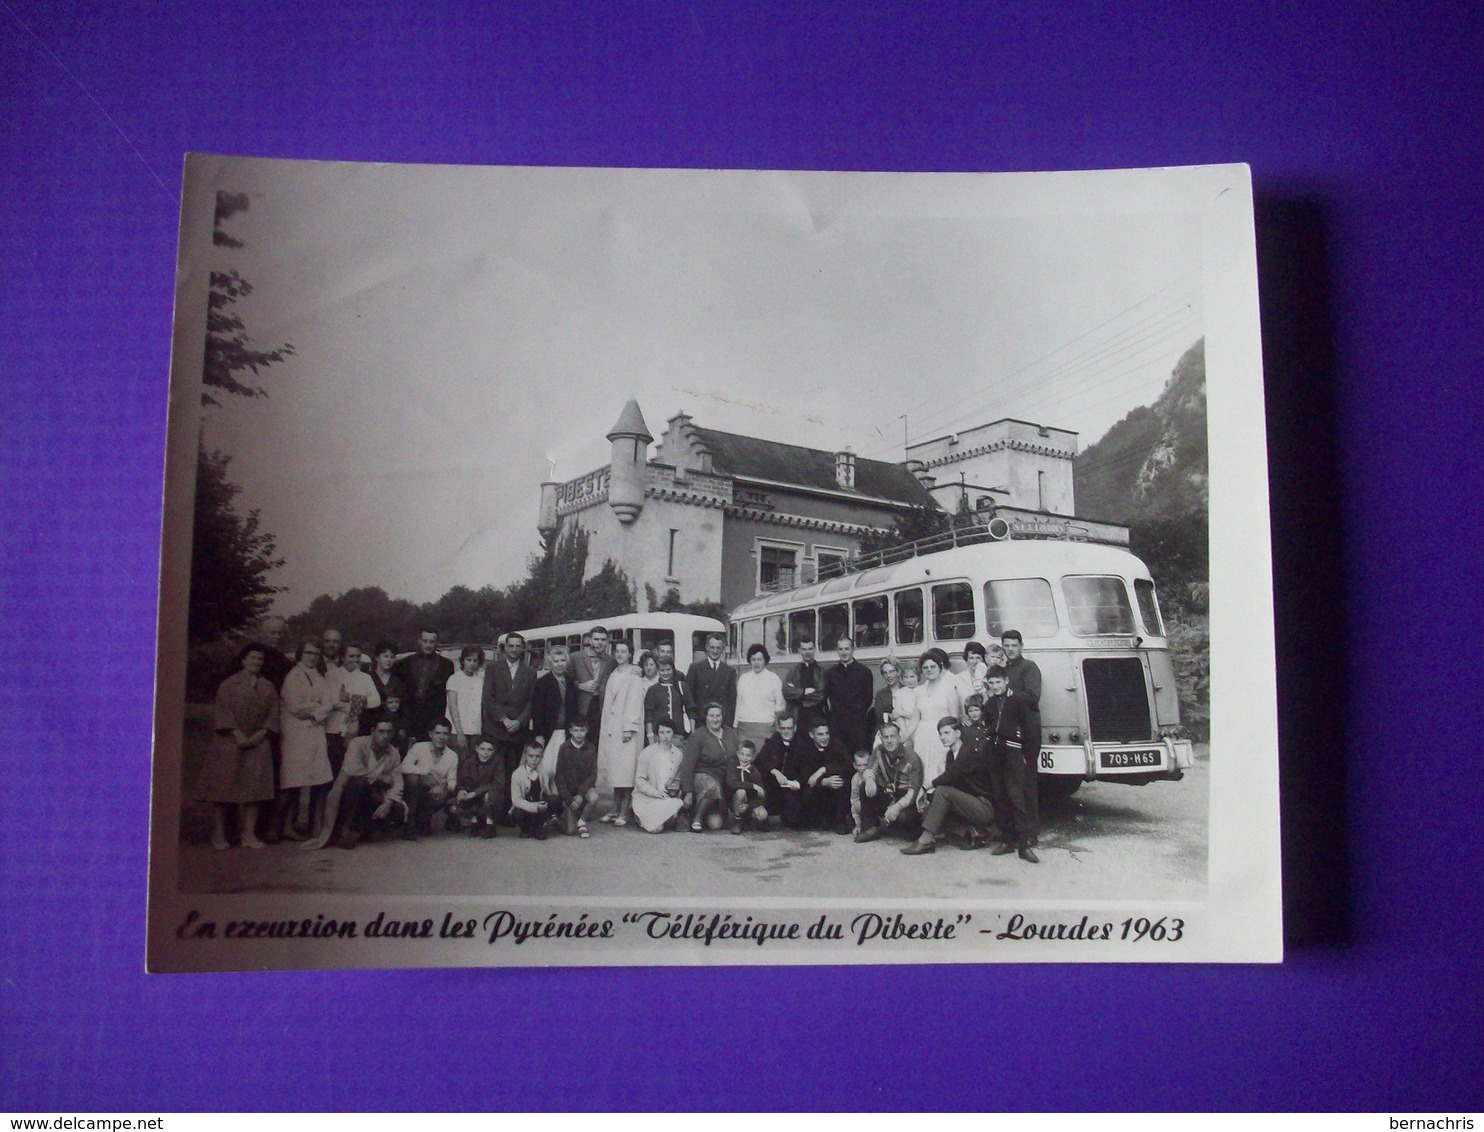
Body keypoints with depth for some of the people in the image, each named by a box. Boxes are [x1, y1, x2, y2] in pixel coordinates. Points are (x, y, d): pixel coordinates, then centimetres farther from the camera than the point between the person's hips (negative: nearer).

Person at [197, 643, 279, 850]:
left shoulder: (268, 687, 11)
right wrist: (237, 734, -17)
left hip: (257, 744, 3)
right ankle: (218, 833, 5)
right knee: (224, 786, -2)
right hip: (230, 742, -3)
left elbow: (273, 713, 5)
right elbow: (223, 711, -7)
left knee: (254, 788, -1)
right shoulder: (229, 684, 1)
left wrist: (261, 734, -9)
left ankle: (249, 833, 2)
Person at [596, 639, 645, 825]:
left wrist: (629, 728, -17)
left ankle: (624, 812, -6)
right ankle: (615, 809, 10)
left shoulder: (634, 675, -4)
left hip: (626, 728, -6)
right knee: (613, 768, 6)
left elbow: (635, 701, -11)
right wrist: (606, 728, 9)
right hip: (610, 728, 6)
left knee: (625, 768, -8)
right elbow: (608, 703, 16)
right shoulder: (613, 675, 16)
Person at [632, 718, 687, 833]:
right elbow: (639, 781, -4)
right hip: (646, 797, -3)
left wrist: (677, 791, -4)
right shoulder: (647, 753, -1)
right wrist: (656, 792, -17)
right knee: (655, 827, -26)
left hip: (669, 798, 3)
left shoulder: (679, 754, 9)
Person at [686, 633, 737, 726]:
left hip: (723, 722, 1)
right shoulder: (695, 668, 4)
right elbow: (688, 696, 3)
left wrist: (729, 722, 2)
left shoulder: (729, 671, 10)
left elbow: (732, 699, 10)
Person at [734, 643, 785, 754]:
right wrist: (735, 725, 12)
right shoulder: (743, 678, 13)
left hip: (765, 727, -3)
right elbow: (738, 703, 16)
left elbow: (780, 707, 7)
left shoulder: (773, 678, 5)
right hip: (744, 727, 3)